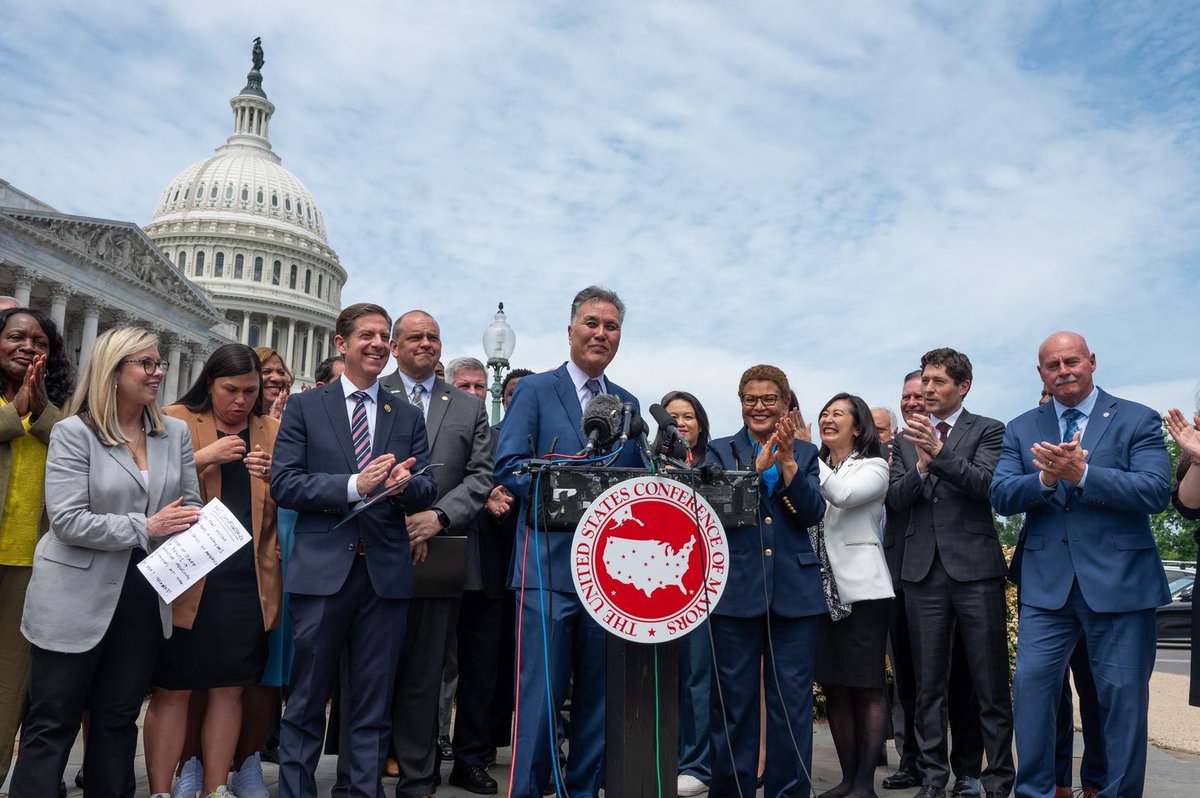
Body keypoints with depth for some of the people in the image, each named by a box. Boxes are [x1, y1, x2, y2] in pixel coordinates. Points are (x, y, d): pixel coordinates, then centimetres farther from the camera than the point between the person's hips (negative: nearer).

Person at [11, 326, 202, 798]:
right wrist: (145, 528, -19)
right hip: (78, 597, -4)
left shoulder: (175, 432, 5)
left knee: (118, 717, 16)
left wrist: (180, 541, -11)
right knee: (52, 722, 6)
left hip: (145, 595, 4)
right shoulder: (73, 432, -9)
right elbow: (67, 520, -16)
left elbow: (191, 506, 8)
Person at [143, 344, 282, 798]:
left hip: (248, 582, 3)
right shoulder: (175, 421, 3)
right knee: (172, 690, 2)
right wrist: (204, 458, -17)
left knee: (229, 688, 9)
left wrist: (274, 478, -10)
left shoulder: (273, 431, 11)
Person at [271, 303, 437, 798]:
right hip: (322, 570, -2)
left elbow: (427, 490, 7)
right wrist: (354, 485, -17)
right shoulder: (305, 407, 5)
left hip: (387, 572, 2)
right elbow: (283, 484, -4)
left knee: (374, 705, 10)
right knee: (307, 702, 8)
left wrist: (405, 483, -17)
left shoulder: (408, 417, 12)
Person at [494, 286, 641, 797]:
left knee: (598, 692, 12)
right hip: (550, 564, -4)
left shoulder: (628, 404, 16)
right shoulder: (535, 390, 2)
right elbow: (508, 465, -8)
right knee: (540, 693, -3)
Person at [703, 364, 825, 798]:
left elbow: (812, 513, -2)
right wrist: (759, 465, -17)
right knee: (733, 701, 5)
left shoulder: (805, 453, 11)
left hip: (795, 592, 1)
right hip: (735, 588, -1)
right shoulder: (720, 450, 8)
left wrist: (787, 461, -13)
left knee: (792, 702, 5)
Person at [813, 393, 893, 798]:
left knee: (867, 688, 1)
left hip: (862, 590, -5)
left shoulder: (873, 467, -1)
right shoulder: (814, 467, 15)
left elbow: (842, 494, -21)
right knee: (833, 687, 10)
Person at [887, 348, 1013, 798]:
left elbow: (986, 483, -13)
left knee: (991, 683, 3)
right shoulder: (908, 436, 12)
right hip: (923, 570, 3)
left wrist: (939, 450, -25)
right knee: (928, 682, 9)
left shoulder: (988, 431, 3)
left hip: (974, 567, -3)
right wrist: (921, 464, -16)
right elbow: (896, 498, 3)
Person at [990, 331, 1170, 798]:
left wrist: (1081, 473, -24)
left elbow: (1156, 491, -12)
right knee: (1031, 684, 0)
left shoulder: (1138, 421, 2)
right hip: (1045, 582, 2)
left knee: (1123, 695, 6)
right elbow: (1001, 496, -1)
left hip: (1119, 581, -2)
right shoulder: (1021, 429, 9)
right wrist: (1045, 478, -20)